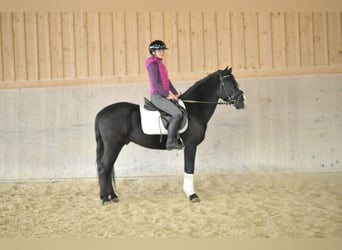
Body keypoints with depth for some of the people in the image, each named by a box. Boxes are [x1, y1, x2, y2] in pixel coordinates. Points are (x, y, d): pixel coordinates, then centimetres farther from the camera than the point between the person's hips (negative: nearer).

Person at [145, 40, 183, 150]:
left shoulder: (160, 64, 18)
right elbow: (155, 83, -20)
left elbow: (167, 81, 20)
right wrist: (168, 94, -15)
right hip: (157, 96, -10)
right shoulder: (153, 64, -12)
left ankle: (176, 138, 15)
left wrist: (175, 93, 10)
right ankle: (170, 142, -19)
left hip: (163, 96, 10)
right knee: (177, 114, -22)